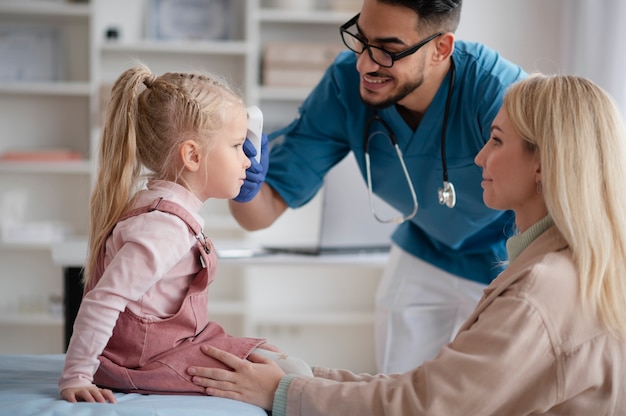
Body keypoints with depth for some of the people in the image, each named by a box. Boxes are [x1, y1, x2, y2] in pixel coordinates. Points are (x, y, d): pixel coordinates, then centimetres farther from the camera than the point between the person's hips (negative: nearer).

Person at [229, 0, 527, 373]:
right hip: (423, 256, 4)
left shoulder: (497, 92, -35)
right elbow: (265, 211, -19)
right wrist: (243, 182, -43)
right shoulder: (346, 82, -22)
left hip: (505, 264, -3)